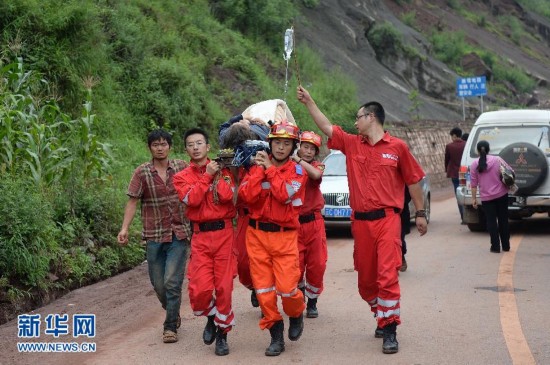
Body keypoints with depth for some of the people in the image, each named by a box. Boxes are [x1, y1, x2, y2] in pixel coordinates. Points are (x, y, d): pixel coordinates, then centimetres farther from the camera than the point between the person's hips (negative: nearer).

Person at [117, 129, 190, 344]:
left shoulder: (181, 168, 1)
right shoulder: (142, 172, -1)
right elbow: (133, 201, -4)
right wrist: (125, 228, -14)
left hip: (179, 234, -1)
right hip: (154, 236, 1)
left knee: (172, 282, -10)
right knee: (158, 284, 8)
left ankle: (170, 327, 1)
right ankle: (173, 314, 35)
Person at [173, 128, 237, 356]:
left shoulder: (222, 170, 7)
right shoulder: (182, 177, 8)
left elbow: (227, 196, -11)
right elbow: (192, 199, -12)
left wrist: (217, 174, -6)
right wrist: (207, 175, -9)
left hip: (224, 233, 0)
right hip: (200, 236, 0)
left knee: (224, 287, 0)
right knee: (199, 288, -10)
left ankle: (222, 333, 17)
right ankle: (211, 317, 22)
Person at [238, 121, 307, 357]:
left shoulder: (297, 171, 2)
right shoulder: (256, 167, 6)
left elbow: (285, 195, -17)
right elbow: (246, 196, -9)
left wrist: (270, 168, -11)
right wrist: (260, 169, -11)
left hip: (285, 236, -2)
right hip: (257, 234, 2)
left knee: (287, 287, -9)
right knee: (264, 289, 2)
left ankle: (296, 315, 24)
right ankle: (276, 335, 15)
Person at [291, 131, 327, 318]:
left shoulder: (317, 166, 5)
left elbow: (316, 174, -21)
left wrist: (298, 160, -19)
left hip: (314, 222, 1)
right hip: (294, 223, -1)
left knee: (317, 265, 0)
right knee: (295, 266, -1)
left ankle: (312, 303, 17)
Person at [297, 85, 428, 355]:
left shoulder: (397, 147, -1)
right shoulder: (352, 144, 9)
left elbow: (413, 181, 5)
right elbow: (326, 126, 12)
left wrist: (420, 213, 6)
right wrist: (308, 102, 8)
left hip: (387, 219, -5)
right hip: (360, 221, 5)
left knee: (387, 275, -11)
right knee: (365, 278, 11)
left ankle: (389, 330, -5)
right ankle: (382, 316, 31)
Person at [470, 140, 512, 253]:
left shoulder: (474, 165, -4)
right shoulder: (497, 160, -3)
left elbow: (474, 184, -3)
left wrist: (474, 198, 3)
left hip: (486, 198, -1)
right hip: (502, 195, 1)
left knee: (491, 221, 6)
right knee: (503, 220, 13)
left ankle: (495, 247, 2)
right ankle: (506, 246, 19)